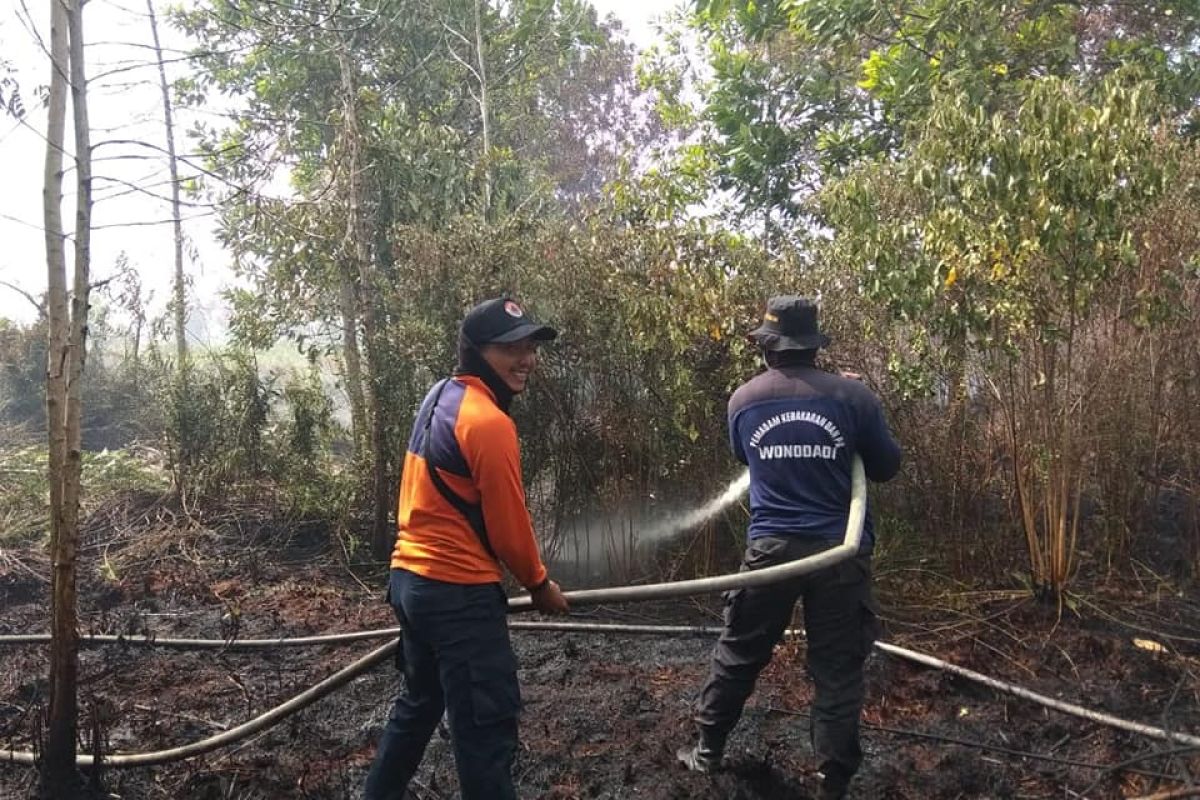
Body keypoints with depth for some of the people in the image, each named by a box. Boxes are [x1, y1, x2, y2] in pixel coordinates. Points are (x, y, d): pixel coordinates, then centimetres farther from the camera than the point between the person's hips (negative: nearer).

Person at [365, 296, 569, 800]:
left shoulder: (440, 396, 10)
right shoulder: (489, 422, -20)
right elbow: (508, 525, -15)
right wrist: (539, 585, 2)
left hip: (411, 579, 10)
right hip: (458, 592, -10)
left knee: (420, 703, 26)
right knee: (486, 725, 0)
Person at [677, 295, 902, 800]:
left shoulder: (743, 400, 1)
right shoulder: (851, 395, -7)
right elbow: (887, 467, 5)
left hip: (771, 547, 2)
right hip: (840, 550, -1)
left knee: (738, 654, 17)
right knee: (837, 669, 9)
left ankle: (708, 750, 31)